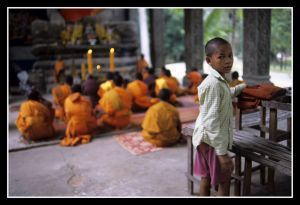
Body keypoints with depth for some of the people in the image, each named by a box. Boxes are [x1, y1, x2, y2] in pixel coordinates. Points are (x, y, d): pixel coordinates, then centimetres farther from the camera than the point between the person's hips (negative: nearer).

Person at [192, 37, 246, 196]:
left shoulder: (219, 81, 7)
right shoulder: (214, 84, -24)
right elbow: (211, 122, -28)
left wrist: (242, 87, 45)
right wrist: (222, 153, -27)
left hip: (208, 139, 9)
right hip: (213, 141, -9)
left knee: (206, 177, 18)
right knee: (224, 181, 6)